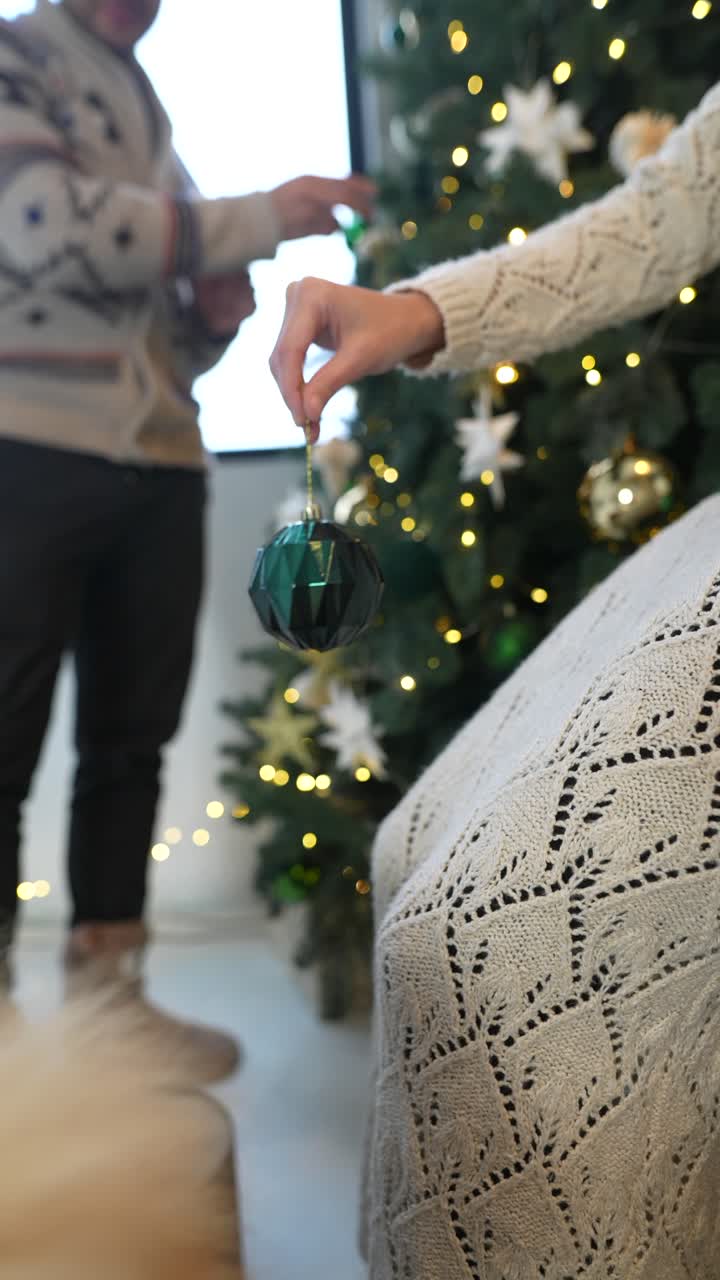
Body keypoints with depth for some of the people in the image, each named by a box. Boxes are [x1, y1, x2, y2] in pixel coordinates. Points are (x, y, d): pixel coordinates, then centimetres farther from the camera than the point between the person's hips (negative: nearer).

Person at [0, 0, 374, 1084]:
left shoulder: (148, 112, 24)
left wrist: (219, 310, 2)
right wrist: (259, 221, -12)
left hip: (161, 464, 7)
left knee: (132, 740, 8)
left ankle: (106, 992, 21)